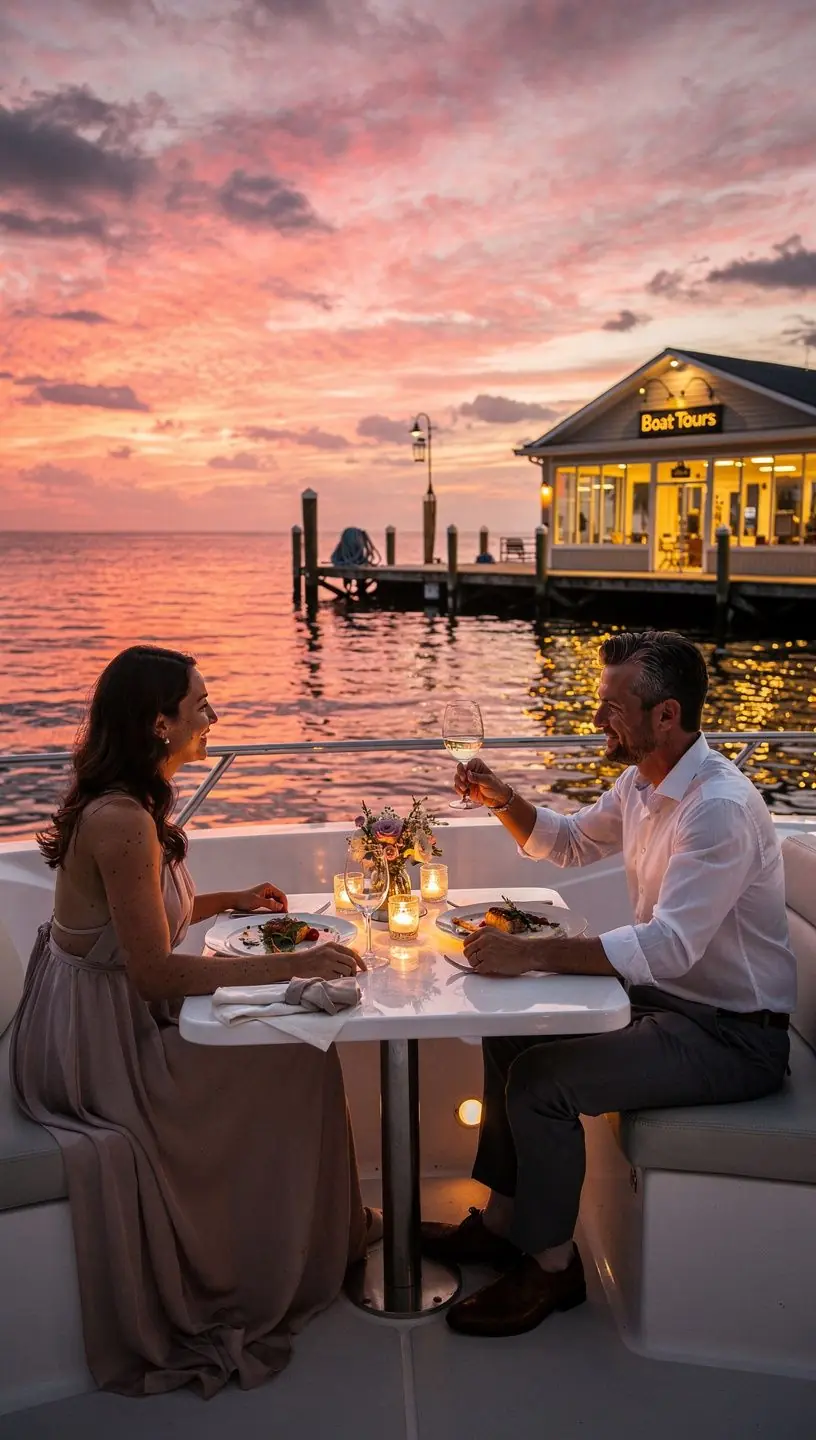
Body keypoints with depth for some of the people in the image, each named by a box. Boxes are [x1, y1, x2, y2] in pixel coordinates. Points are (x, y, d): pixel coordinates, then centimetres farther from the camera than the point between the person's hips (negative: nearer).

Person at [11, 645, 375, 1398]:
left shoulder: (125, 805, 4)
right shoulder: (123, 821, -27)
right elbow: (154, 971, -29)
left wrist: (228, 900, 8)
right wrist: (293, 963, -29)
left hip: (107, 1022, 9)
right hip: (101, 1045, -9)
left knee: (294, 1045, 11)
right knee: (298, 1061, -3)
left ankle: (323, 1228, 25)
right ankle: (264, 1275, 17)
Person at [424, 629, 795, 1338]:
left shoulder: (721, 808, -27)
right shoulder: (641, 782, 3)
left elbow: (669, 946, -35)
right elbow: (568, 842, 19)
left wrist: (531, 953, -37)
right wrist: (503, 800, 0)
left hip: (731, 1034, -10)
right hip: (665, 995, 10)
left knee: (541, 1081, -19)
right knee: (508, 1031, 7)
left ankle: (551, 1265, 5)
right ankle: (503, 1220, 21)